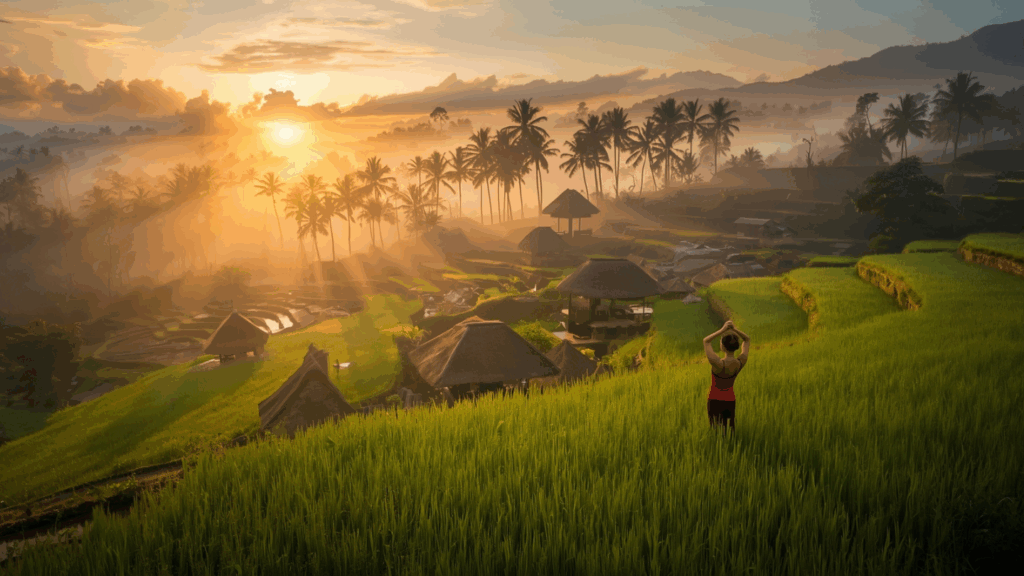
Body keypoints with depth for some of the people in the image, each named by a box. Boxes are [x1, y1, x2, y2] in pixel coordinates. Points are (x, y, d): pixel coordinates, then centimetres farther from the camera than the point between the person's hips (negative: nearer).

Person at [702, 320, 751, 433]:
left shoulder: (718, 364, -34)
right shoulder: (742, 361, -20)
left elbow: (706, 341, -18)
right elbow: (747, 339, -2)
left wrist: (723, 329, -26)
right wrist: (734, 329, -19)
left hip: (715, 401, -4)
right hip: (730, 401, 4)